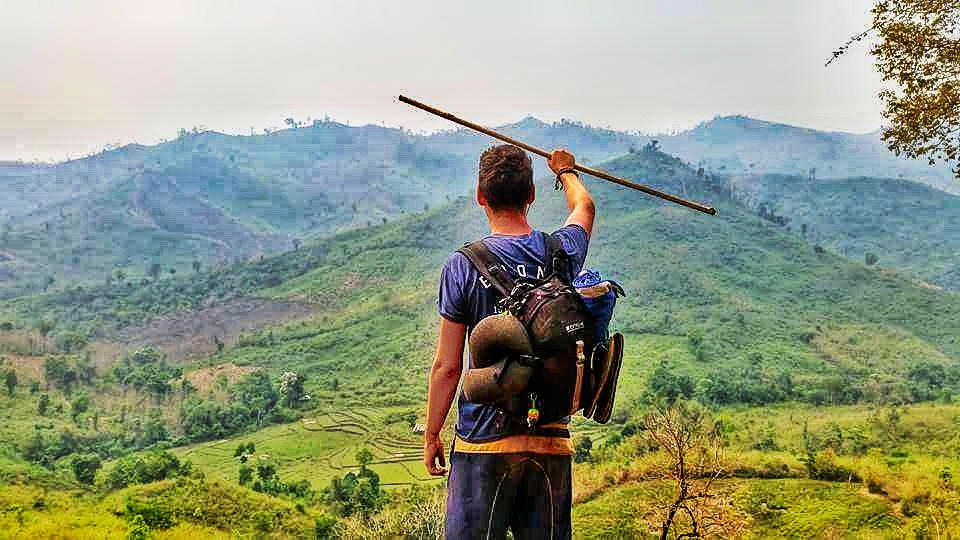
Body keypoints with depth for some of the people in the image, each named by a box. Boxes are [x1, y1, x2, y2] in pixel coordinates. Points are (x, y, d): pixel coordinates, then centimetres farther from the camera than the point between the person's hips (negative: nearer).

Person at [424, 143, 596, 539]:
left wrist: (431, 435, 7)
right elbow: (584, 206, 29)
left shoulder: (463, 266, -7)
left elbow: (447, 366, -5)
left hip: (484, 441, -3)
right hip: (552, 439, 4)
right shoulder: (562, 253, 3)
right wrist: (566, 170, 49)